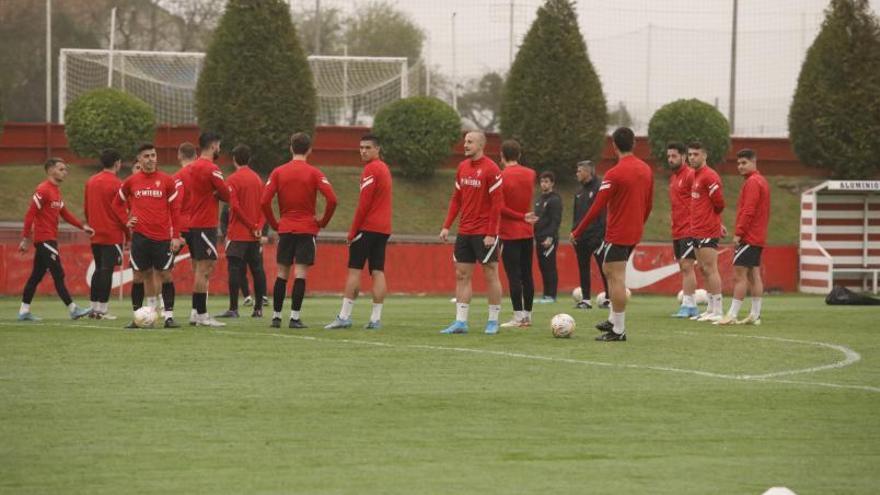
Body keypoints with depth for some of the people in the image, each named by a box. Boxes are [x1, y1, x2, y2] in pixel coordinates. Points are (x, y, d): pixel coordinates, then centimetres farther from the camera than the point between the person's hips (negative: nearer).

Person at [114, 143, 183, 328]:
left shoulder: (166, 180, 2)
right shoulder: (131, 181, 6)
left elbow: (175, 209, 1)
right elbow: (117, 203, 20)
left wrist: (176, 236, -4)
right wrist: (126, 221, 5)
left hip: (163, 237, -1)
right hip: (140, 235, 1)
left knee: (166, 275, -2)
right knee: (138, 276, 2)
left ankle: (168, 316, 0)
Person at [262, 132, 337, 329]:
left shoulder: (278, 172, 3)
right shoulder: (313, 173, -4)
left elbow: (264, 202, -3)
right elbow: (332, 200, -13)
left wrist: (274, 224, 8)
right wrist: (322, 222, 0)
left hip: (285, 229, 2)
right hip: (307, 229, -2)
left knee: (282, 274, 9)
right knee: (300, 273, -4)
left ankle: (276, 317, 9)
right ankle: (294, 317, -9)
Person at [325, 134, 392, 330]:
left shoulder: (371, 170, -11)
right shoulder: (385, 168, 17)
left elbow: (363, 204, -15)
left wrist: (352, 231, -11)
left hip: (367, 227, -8)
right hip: (383, 228, 8)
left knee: (354, 270, -5)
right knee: (378, 272, 3)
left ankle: (344, 316, -7)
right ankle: (376, 319, -1)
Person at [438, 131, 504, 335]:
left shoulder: (491, 170, -11)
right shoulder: (462, 167, 10)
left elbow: (497, 203, -13)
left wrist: (491, 234, -17)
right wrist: (447, 226, 8)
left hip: (485, 233, -7)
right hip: (464, 232, 7)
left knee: (490, 275, 1)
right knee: (462, 275, 4)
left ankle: (493, 321, 7)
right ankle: (461, 322, 5)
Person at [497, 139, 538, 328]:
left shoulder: (501, 176, -11)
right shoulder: (530, 174, 5)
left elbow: (500, 207, -14)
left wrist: (523, 217, -4)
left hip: (509, 233, -6)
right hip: (528, 233, 6)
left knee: (514, 275, -4)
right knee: (527, 275, 9)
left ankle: (518, 316, -7)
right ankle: (527, 315, 12)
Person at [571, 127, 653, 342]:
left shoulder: (614, 174, -16)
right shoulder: (646, 170, 6)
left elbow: (597, 208, -16)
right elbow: (648, 205, 13)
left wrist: (577, 232, -9)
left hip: (617, 234, -8)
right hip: (634, 233, 8)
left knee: (617, 279, -4)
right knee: (609, 270, 21)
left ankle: (618, 330, -3)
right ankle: (614, 320, 22)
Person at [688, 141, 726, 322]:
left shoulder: (709, 176, -13)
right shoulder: (696, 175, 16)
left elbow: (719, 203, -14)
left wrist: (717, 223, 2)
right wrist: (718, 224, 18)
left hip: (707, 232, -10)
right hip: (697, 231, 10)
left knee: (710, 269, -9)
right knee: (704, 270, 12)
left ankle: (717, 312, -8)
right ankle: (711, 310, 17)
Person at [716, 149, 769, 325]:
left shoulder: (752, 183, -13)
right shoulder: (762, 181, 17)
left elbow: (748, 211, -20)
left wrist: (738, 233, -18)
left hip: (748, 237, -10)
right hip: (758, 237, 10)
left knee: (739, 275, -10)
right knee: (754, 275, 10)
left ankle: (732, 315, -12)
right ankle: (755, 315, 10)